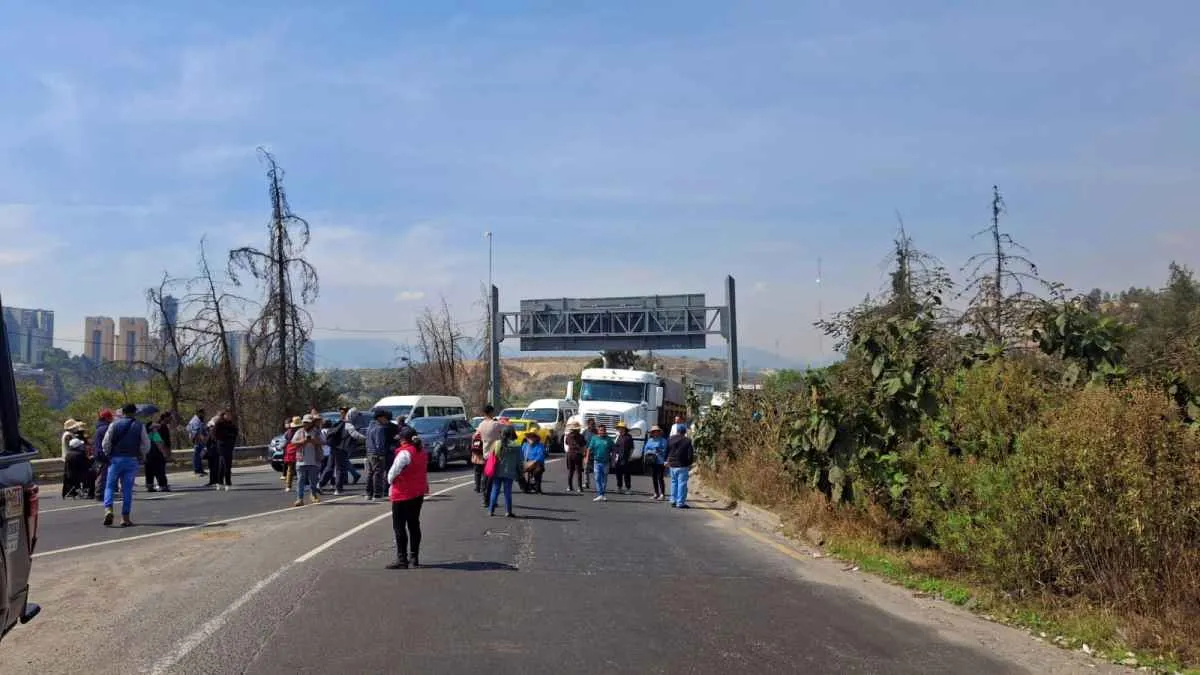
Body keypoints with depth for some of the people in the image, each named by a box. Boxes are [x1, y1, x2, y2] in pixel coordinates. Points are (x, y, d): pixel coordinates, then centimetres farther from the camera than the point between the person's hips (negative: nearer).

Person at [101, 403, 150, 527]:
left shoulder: (114, 425, 0)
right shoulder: (140, 426, 2)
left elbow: (105, 444, -2)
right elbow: (146, 445, 0)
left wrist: (108, 454, 15)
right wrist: (141, 456, 16)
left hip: (116, 459, -1)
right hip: (132, 460, 1)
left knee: (110, 486, 9)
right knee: (127, 489, 5)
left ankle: (108, 509, -13)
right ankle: (125, 517, 4)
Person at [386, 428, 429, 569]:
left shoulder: (405, 453, -19)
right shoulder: (422, 452, 7)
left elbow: (393, 472, -17)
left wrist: (390, 480, 2)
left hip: (403, 494, -8)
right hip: (419, 493, 8)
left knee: (399, 526, -2)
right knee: (414, 524, 14)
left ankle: (402, 559, -4)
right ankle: (414, 557, 19)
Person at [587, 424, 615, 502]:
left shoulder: (609, 440, 5)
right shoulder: (594, 438, 4)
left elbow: (613, 451, 8)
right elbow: (589, 449, 3)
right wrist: (587, 459, -4)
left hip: (606, 462, 1)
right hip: (597, 461, -1)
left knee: (604, 479, 8)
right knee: (598, 478, -8)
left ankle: (603, 494, 17)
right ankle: (600, 495, -9)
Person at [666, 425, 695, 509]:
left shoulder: (670, 439, 6)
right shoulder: (687, 441, -8)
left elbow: (667, 451, 14)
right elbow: (690, 454, -8)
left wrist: (667, 460, 24)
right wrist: (690, 464, 2)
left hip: (672, 465, 5)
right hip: (682, 465, -5)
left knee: (674, 483, 16)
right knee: (682, 483, -3)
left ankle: (673, 501, 17)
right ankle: (680, 503, -6)